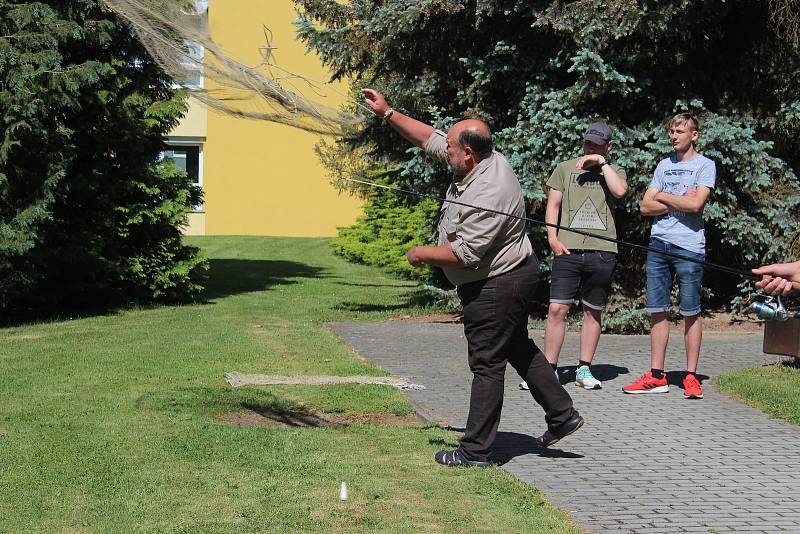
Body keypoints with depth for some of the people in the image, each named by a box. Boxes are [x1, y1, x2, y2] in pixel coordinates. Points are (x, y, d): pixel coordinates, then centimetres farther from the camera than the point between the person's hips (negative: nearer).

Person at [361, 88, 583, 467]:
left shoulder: (488, 195, -29)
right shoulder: (487, 161, 0)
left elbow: (464, 254, -29)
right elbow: (429, 138, 11)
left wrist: (422, 254, -13)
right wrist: (388, 113, 10)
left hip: (496, 287, -11)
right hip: (513, 274, 11)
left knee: (487, 363, -3)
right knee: (518, 348, 22)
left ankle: (475, 451, 5)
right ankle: (562, 414, 30)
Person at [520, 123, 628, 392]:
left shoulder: (614, 171, 14)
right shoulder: (565, 168, 15)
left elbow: (620, 191, -9)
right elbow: (553, 205, 10)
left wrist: (602, 162, -3)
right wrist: (552, 237, -3)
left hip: (602, 251, 1)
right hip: (568, 249, -1)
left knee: (593, 311, 6)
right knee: (557, 309, -8)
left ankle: (584, 369, 15)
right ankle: (549, 369, -3)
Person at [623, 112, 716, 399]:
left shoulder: (705, 165, 1)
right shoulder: (664, 165, 17)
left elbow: (695, 204, -15)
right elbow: (645, 206, 8)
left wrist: (663, 196, -1)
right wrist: (679, 202, -4)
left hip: (689, 246, -5)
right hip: (658, 244, 5)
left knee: (691, 313, 0)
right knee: (658, 310, 4)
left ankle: (691, 377, 5)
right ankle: (657, 376, 8)